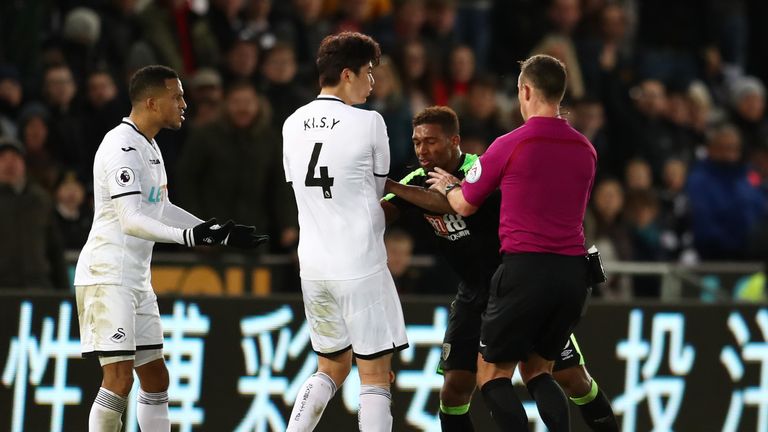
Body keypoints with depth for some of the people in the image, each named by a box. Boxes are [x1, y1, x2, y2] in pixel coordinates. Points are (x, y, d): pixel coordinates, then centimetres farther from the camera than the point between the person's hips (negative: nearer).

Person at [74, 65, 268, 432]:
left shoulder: (148, 147, 16)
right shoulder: (122, 147, -17)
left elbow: (160, 210, 26)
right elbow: (131, 220, -25)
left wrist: (219, 233, 24)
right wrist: (187, 236, -37)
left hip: (136, 278, 10)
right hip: (107, 275, -10)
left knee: (155, 378, 11)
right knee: (119, 377, -16)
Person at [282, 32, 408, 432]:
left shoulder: (293, 125, 7)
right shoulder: (368, 123, -9)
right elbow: (378, 188, 3)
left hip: (313, 267, 6)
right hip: (360, 267, -6)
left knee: (331, 368, 19)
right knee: (375, 375, -1)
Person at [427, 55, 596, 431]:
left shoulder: (510, 145, -8)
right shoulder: (584, 150, 9)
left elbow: (465, 206, 4)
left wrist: (448, 186, 28)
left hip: (525, 269, -6)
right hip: (573, 270, 6)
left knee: (492, 375, 5)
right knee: (537, 371, 19)